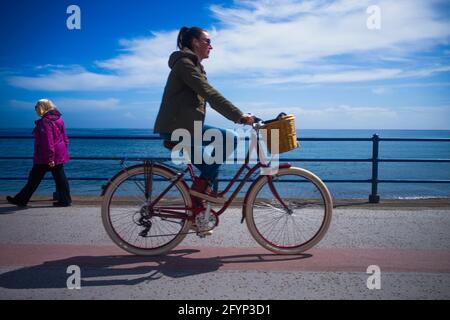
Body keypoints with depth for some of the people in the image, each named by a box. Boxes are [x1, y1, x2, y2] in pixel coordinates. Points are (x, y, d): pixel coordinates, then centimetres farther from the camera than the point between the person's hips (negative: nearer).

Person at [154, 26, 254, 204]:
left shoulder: (194, 65, 23)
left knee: (210, 168, 15)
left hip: (181, 127, 11)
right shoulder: (185, 63, -10)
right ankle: (202, 185, -11)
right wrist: (239, 116, -26)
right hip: (177, 129, -11)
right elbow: (210, 94, -22)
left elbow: (210, 97, 21)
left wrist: (240, 115, 14)